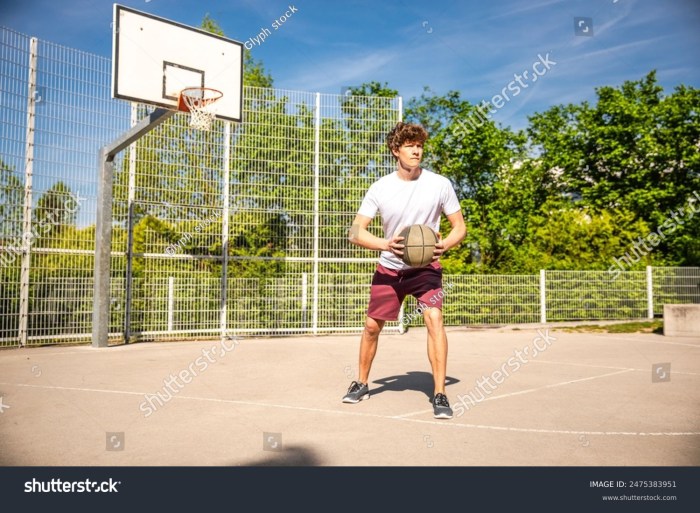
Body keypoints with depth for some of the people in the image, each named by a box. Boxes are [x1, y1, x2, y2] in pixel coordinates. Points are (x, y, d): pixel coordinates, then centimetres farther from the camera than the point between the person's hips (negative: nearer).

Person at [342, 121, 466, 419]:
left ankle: (439, 394, -11)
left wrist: (444, 245, -25)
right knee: (372, 325, 8)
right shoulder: (380, 189, -9)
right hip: (389, 268, 2)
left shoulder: (439, 184, -10)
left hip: (426, 267, -1)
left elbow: (459, 227, -3)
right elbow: (355, 232, -10)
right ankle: (361, 384, 31)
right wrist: (386, 245, -28)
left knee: (434, 319, -22)